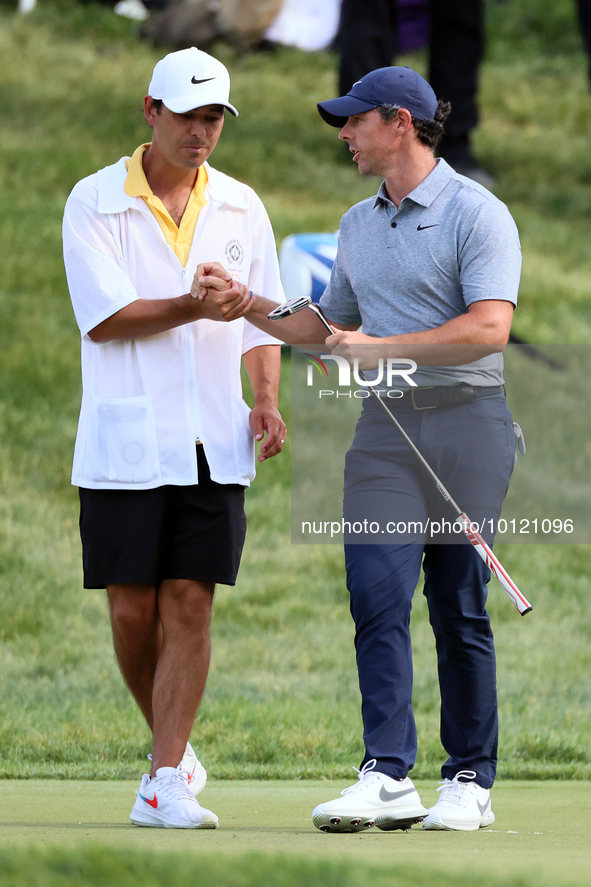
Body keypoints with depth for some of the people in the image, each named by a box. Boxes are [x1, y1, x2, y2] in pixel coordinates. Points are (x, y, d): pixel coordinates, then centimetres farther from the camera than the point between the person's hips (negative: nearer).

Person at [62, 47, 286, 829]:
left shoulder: (241, 207, 11)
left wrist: (267, 400, -1)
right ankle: (176, 746, 24)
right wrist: (194, 308, -24)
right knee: (133, 610, 0)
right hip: (125, 441, -2)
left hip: (213, 443, 2)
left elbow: (260, 321, 16)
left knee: (189, 608, -6)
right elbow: (104, 318, -11)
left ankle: (165, 786, -7)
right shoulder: (95, 202, -1)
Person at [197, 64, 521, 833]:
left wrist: (383, 348, -18)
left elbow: (490, 328, -19)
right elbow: (331, 327, 28)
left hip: (466, 424, -6)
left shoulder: (476, 214, -7)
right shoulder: (358, 224, 17)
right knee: (377, 595, -9)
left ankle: (471, 782, 7)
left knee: (459, 610, -1)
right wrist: (245, 303, 16)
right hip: (385, 429, 6)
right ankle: (387, 776, -14)